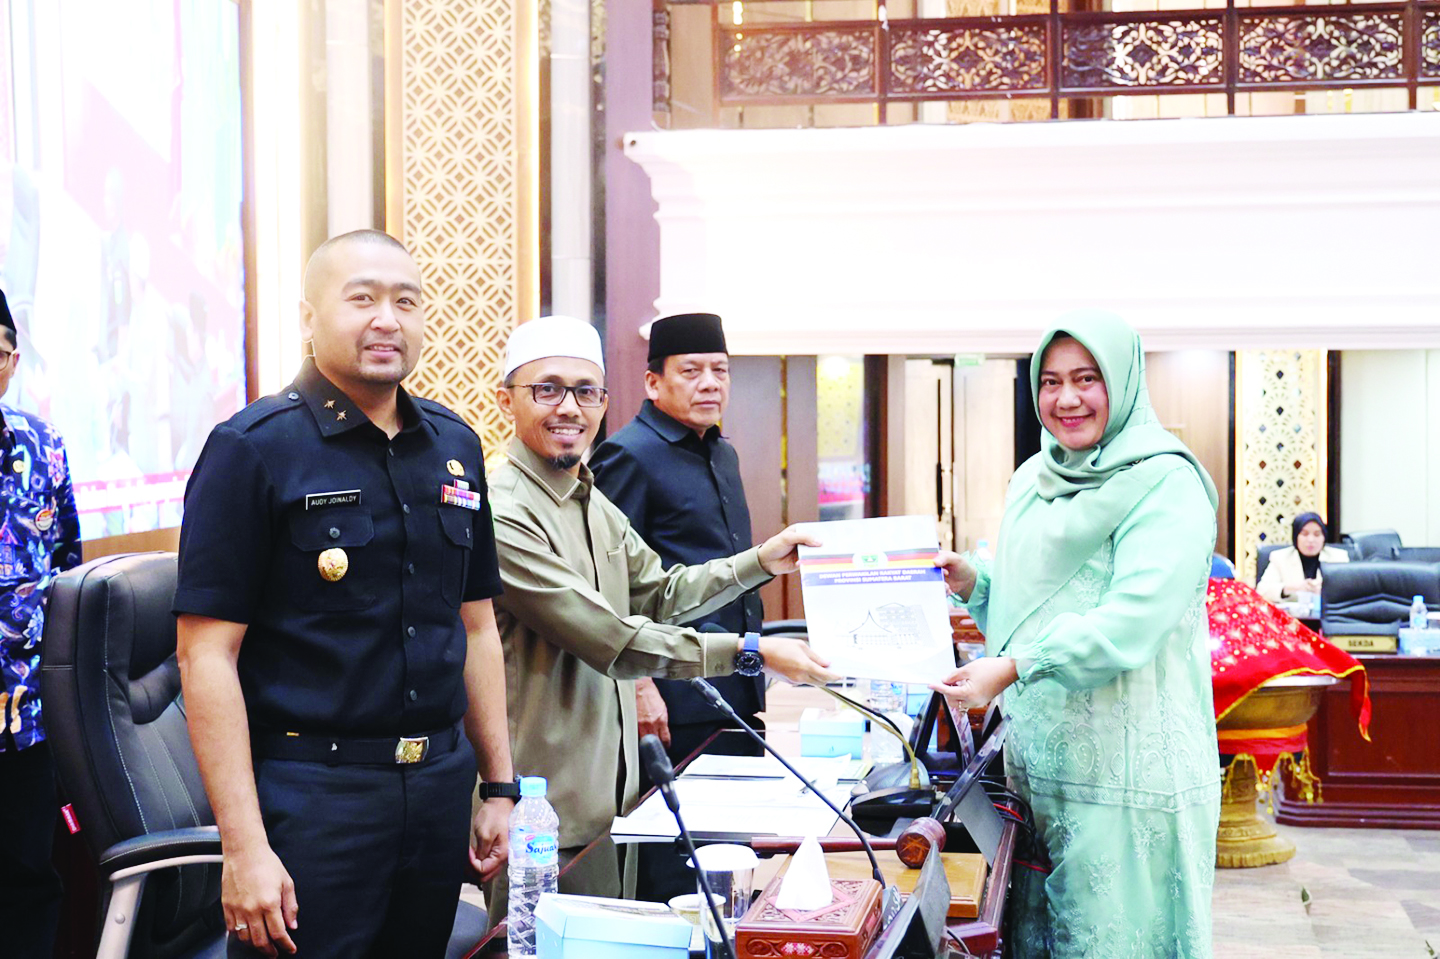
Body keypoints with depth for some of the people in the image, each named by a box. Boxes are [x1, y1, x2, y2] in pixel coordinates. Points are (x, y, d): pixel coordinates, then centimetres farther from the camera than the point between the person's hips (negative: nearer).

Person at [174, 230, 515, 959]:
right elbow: (208, 655, -12)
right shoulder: (252, 448, -9)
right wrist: (244, 847, -16)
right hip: (309, 796, -5)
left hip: (440, 788, 6)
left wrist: (499, 787, 12)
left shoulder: (455, 446, 9)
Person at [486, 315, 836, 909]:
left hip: (609, 794, 9)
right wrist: (752, 653, -19)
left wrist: (760, 562, 11)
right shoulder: (503, 516, -20)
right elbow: (610, 640, -21)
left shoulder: (594, 504, 13)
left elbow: (658, 594, 22)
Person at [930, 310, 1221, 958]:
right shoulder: (1032, 481, 14)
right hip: (1039, 755, 7)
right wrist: (974, 583, 2)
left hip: (1126, 770, -7)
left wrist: (1014, 667, -28)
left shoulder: (1165, 485, -11)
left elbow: (1132, 621, -22)